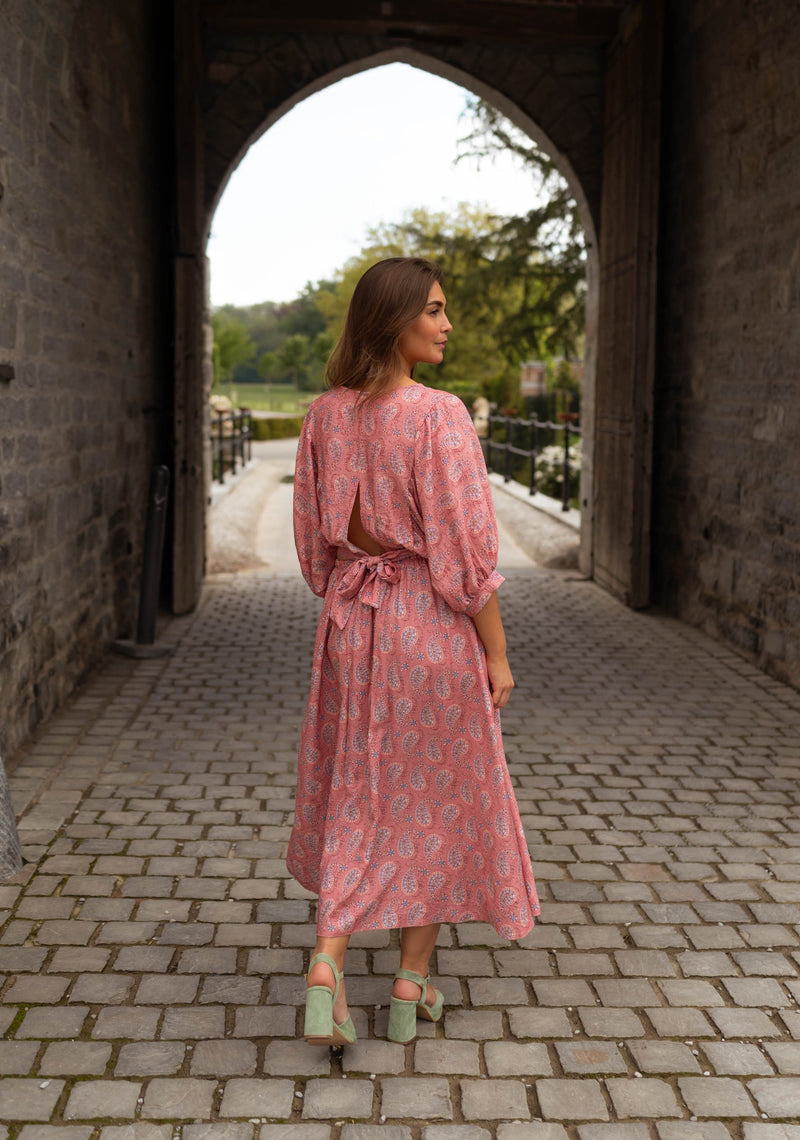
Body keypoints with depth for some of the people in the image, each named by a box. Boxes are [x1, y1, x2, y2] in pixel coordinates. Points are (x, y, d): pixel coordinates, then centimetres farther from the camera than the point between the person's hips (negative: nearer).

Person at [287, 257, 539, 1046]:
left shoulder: (326, 414, 1)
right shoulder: (439, 416, -17)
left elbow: (312, 540, 7)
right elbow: (468, 552, -17)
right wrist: (497, 654, -8)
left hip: (350, 624, 5)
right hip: (433, 626, -5)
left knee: (353, 799, 17)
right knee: (434, 801, 12)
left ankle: (326, 964, 5)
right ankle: (412, 987, 23)